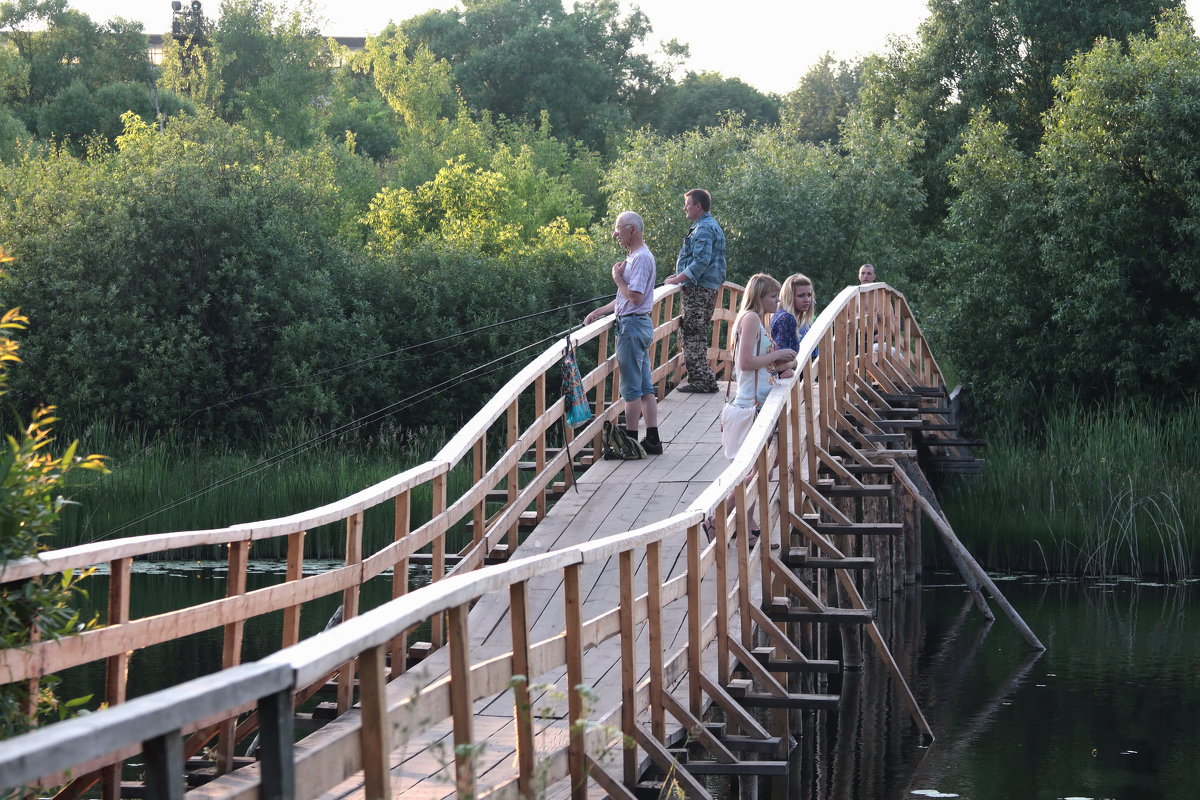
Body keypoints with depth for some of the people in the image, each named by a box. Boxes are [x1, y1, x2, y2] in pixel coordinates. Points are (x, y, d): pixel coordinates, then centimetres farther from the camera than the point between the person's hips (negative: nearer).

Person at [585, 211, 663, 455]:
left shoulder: (641, 258, -16)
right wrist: (598, 312, 23)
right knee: (645, 387, 10)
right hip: (638, 325, 11)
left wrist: (617, 278, -10)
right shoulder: (635, 256, 16)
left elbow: (635, 298, -24)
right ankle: (652, 439, 12)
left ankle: (630, 441, 0)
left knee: (631, 388, -5)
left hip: (632, 326, -11)